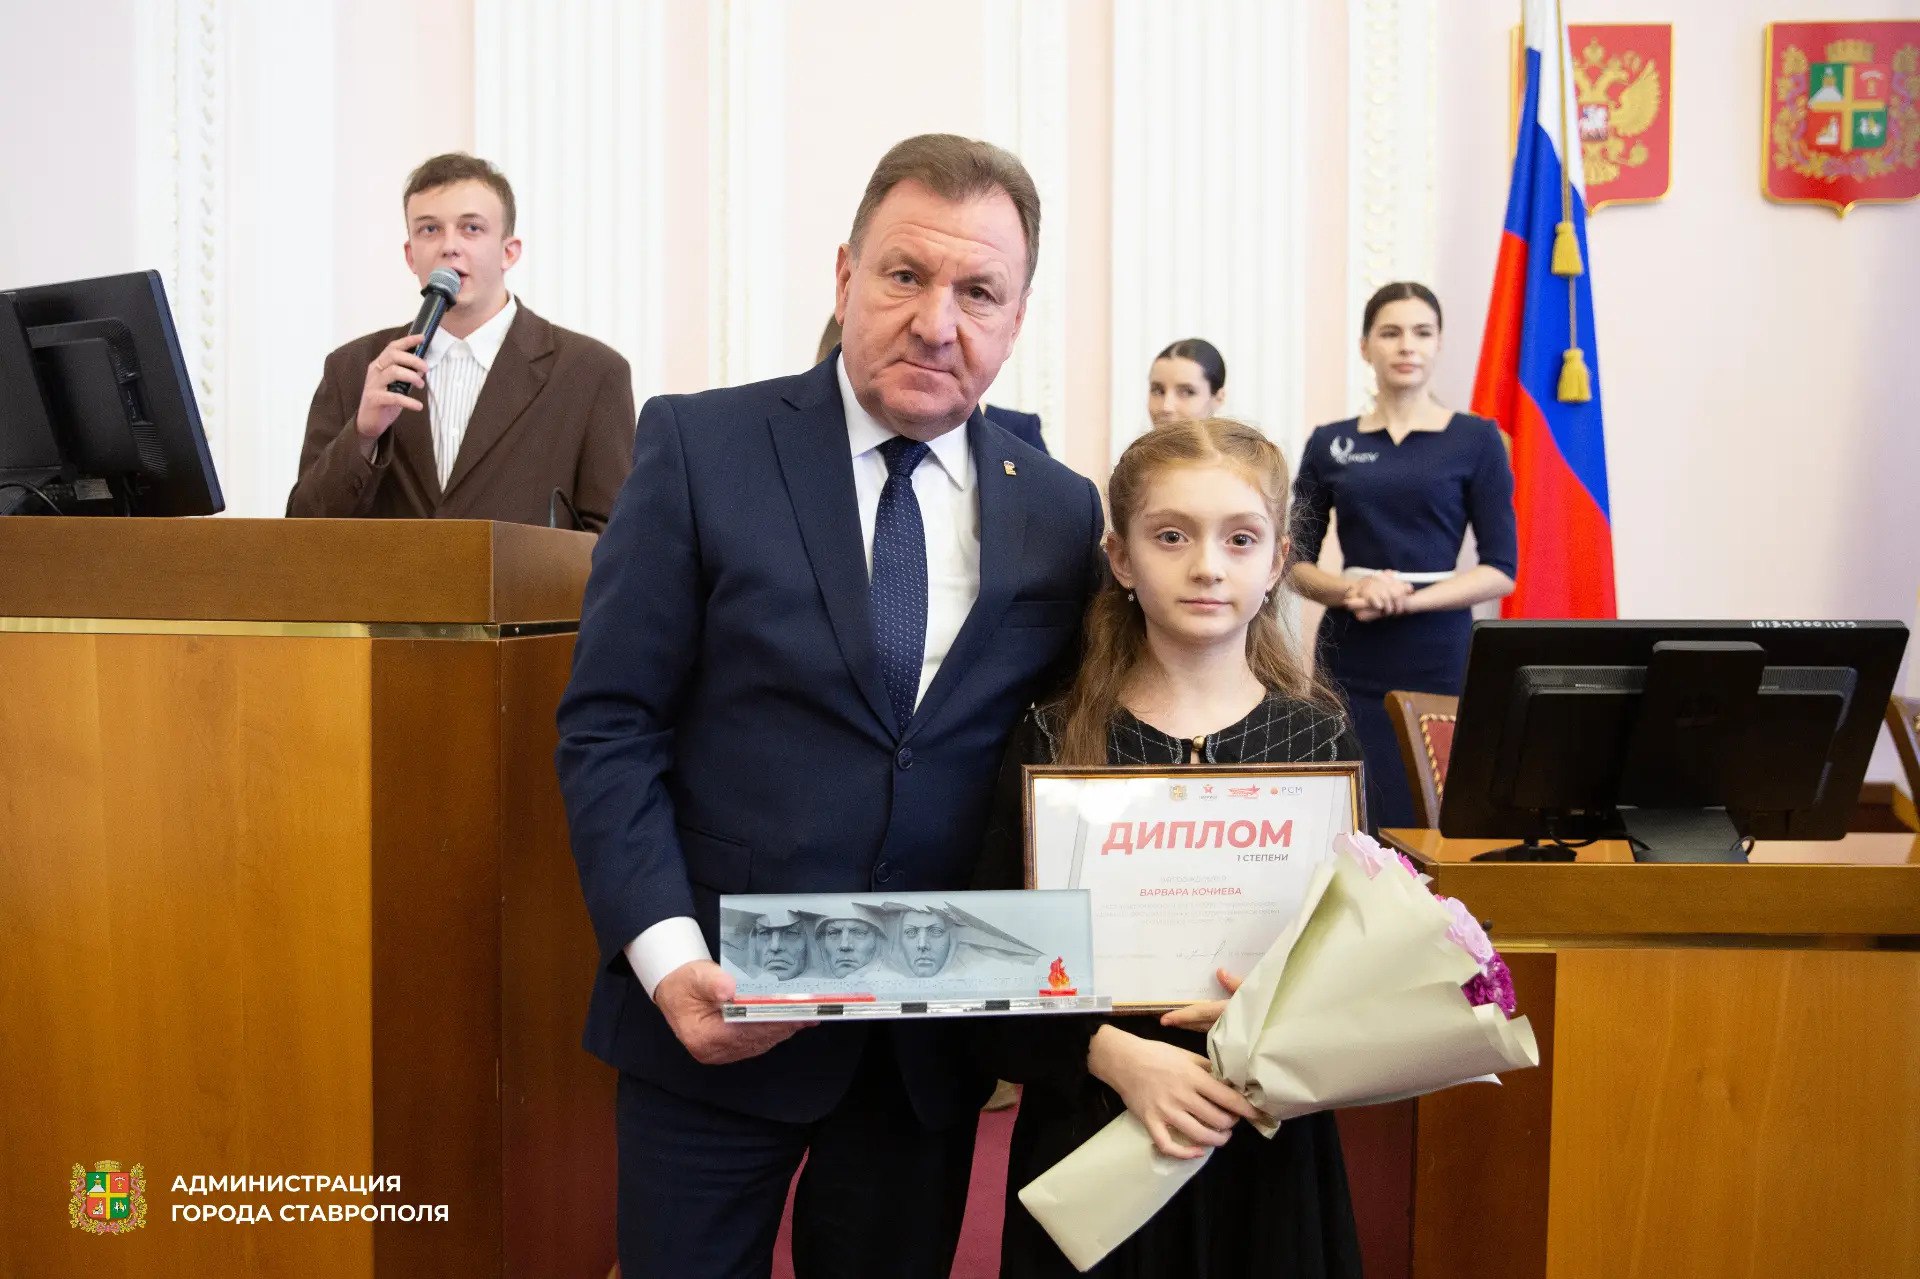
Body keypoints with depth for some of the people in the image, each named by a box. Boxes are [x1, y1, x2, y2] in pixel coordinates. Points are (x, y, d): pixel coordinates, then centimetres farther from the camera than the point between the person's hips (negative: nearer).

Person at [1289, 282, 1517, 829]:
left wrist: (1406, 601, -16)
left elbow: (1501, 569, -3)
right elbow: (1296, 564, 7)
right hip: (1348, 662, 2)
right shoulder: (1329, 443, 7)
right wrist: (1351, 590, -13)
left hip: (1438, 660, -2)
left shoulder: (1475, 439, 1)